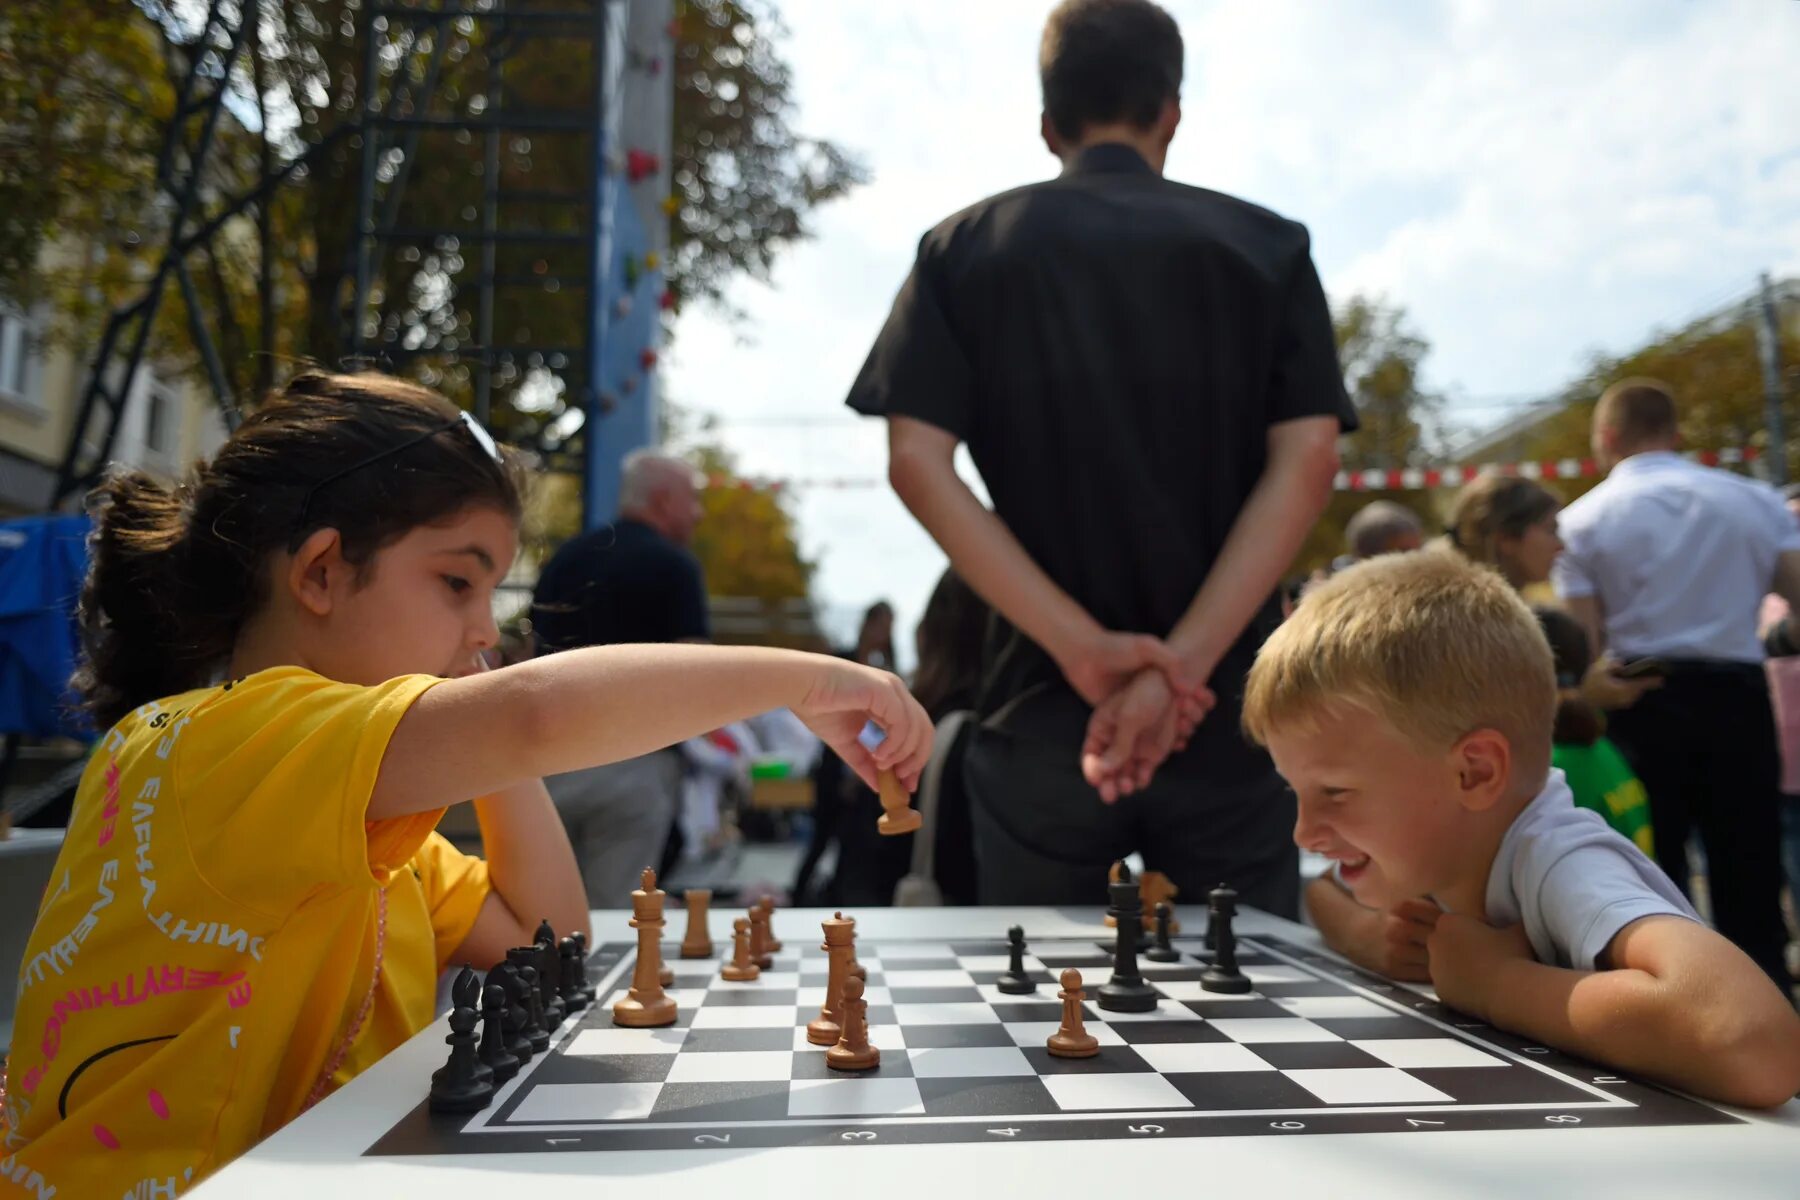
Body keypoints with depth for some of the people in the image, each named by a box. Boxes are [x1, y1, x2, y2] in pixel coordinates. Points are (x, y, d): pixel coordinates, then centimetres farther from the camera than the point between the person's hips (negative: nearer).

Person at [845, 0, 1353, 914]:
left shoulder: (966, 248, 6)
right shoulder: (1267, 247, 6)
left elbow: (918, 460, -7)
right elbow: (1308, 458, -7)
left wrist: (1081, 646, -12)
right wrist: (1182, 662, -14)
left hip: (1041, 700, 0)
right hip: (1224, 703, 0)